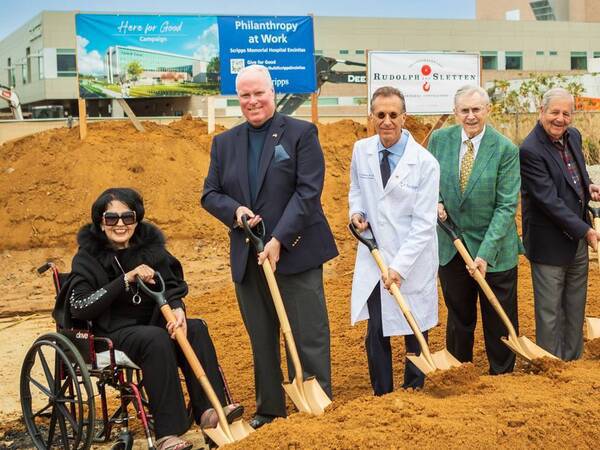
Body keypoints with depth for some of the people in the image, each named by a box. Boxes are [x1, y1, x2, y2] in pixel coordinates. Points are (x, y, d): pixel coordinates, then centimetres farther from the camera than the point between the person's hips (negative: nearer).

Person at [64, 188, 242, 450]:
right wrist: (126, 279, -21)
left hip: (152, 324, 4)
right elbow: (78, 308, -14)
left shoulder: (150, 246, 8)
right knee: (156, 338, -34)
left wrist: (177, 309, -22)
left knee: (195, 328, -25)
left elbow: (170, 287, 3)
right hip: (113, 333, -4)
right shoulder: (88, 257, -3)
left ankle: (209, 411, -33)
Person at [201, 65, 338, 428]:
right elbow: (210, 194, 13)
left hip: (296, 253, -4)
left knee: (308, 337, 0)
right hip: (247, 258, 5)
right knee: (261, 340, 12)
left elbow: (308, 191, -11)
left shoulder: (301, 133, -2)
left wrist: (279, 240, -18)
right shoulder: (224, 143, 12)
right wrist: (234, 211, -9)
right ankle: (269, 409, 25)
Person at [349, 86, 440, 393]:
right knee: (376, 334, 5)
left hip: (413, 261, -3)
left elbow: (423, 224, -14)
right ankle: (382, 396, 21)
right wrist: (356, 212, -2)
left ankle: (413, 394, 29)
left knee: (414, 332, 10)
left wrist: (400, 267, -20)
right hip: (374, 257, 3)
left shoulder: (425, 163, -14)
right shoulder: (361, 151, 0)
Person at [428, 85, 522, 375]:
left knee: (499, 322, 8)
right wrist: (435, 201, -10)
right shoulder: (439, 140, -3)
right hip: (451, 248, 3)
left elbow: (507, 206, -15)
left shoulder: (506, 150, -13)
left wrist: (485, 254, -21)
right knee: (459, 318, 17)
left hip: (494, 251, -3)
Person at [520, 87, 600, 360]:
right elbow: (549, 201, -23)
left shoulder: (573, 136, 5)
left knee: (575, 309, 19)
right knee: (550, 312, 5)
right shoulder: (530, 150, -21)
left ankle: (573, 360, 33)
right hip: (550, 243, -8)